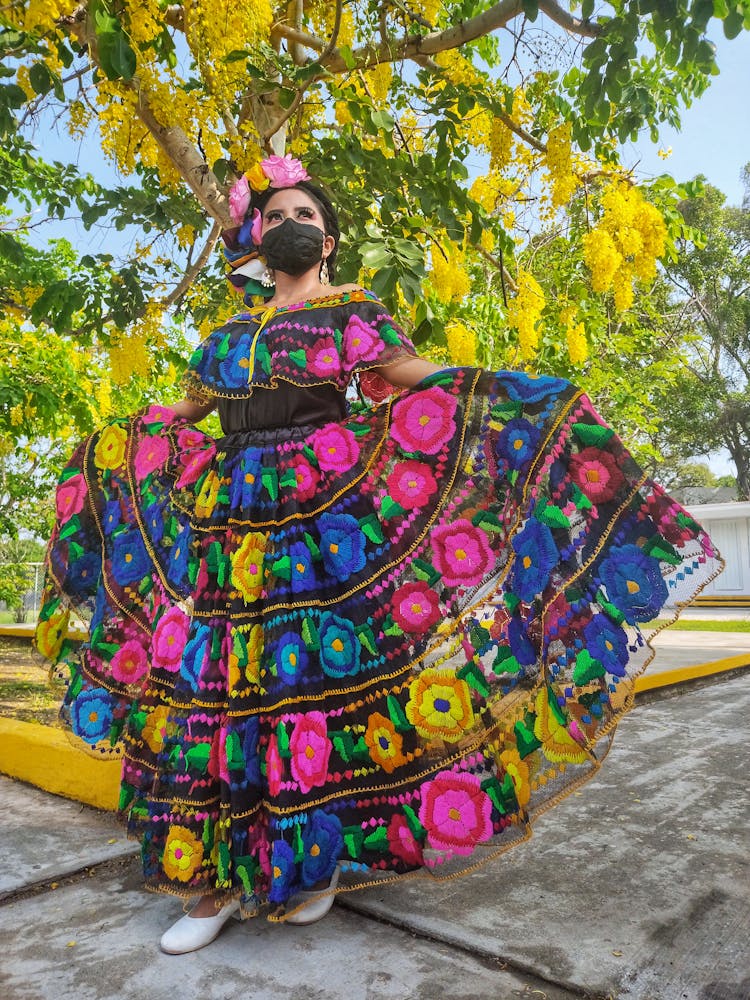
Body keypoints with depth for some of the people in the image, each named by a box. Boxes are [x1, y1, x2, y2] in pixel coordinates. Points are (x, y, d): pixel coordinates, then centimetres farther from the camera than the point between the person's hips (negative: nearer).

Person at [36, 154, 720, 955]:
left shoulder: (354, 313, 9)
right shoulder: (232, 333, 20)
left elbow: (433, 387, 1)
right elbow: (177, 413, 30)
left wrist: (535, 402, -7)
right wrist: (106, 450, 37)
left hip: (330, 518, -4)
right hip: (229, 516, 4)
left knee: (324, 676, -5)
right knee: (208, 683, 0)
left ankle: (318, 858, 16)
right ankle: (221, 873, 15)